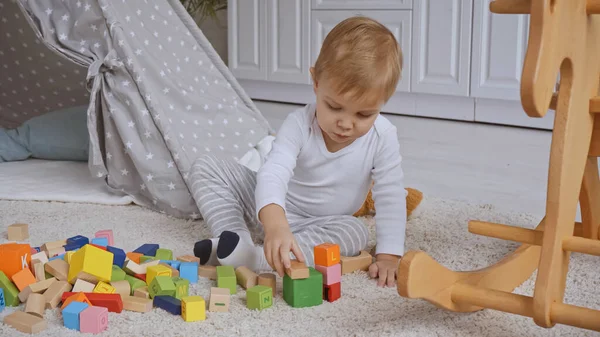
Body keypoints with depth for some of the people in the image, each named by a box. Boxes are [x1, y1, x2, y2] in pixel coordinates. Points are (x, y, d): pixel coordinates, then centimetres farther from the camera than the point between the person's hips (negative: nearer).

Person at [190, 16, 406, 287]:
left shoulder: (383, 137, -21)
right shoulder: (299, 124, -25)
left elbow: (390, 195, -18)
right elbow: (274, 171, -40)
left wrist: (388, 255, -28)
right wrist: (274, 221, -61)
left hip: (318, 224, 1)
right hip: (270, 208, 0)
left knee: (354, 233, -34)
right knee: (206, 167, -14)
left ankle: (257, 258, -40)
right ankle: (236, 239, -31)